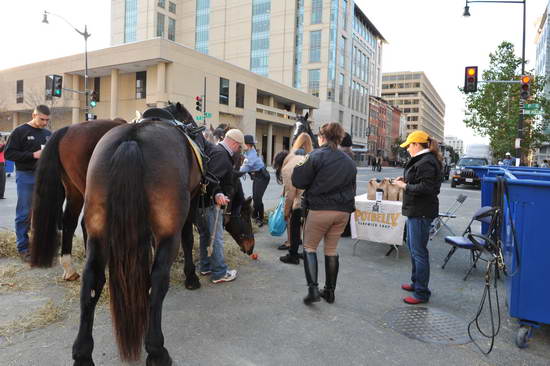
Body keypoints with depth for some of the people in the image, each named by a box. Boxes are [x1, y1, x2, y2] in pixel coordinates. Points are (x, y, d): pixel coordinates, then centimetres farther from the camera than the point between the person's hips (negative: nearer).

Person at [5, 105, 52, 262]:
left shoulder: (48, 134, 11)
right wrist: (33, 155, -18)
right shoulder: (20, 131, -3)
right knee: (24, 214, 1)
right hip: (26, 176, -5)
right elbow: (9, 153, -8)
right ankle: (23, 247, 8)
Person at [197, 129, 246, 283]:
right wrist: (217, 194, -39)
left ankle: (206, 266, 34)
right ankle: (219, 273, 10)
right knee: (216, 237, -1)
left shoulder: (213, 149, 13)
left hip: (203, 201, 10)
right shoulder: (222, 155, -19)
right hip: (211, 202, -10)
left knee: (205, 234, 20)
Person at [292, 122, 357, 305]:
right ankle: (329, 291, 23)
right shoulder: (349, 161, 11)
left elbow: (298, 181, -8)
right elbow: (351, 186, 19)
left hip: (320, 209, -5)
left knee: (309, 247, 8)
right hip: (343, 211, 6)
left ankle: (313, 289, -3)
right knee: (331, 249, 16)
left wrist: (301, 165, 9)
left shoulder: (316, 156, -10)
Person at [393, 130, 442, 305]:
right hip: (416, 211, 11)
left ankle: (422, 293, 7)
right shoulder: (424, 160, 15)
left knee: (418, 251, -4)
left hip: (421, 213, -11)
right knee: (412, 246, 21)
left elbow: (425, 188, -25)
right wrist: (406, 180, 8)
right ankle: (416, 282, 36)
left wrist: (405, 186, -15)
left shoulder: (426, 162, -19)